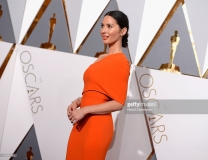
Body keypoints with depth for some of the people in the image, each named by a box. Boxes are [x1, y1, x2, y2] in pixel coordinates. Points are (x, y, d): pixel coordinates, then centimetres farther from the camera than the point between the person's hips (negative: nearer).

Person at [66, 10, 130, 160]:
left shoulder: (120, 61, -11)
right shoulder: (102, 58, 13)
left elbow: (118, 103, -15)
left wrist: (85, 110, -16)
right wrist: (77, 102, 2)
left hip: (97, 124, -8)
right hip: (83, 123, 8)